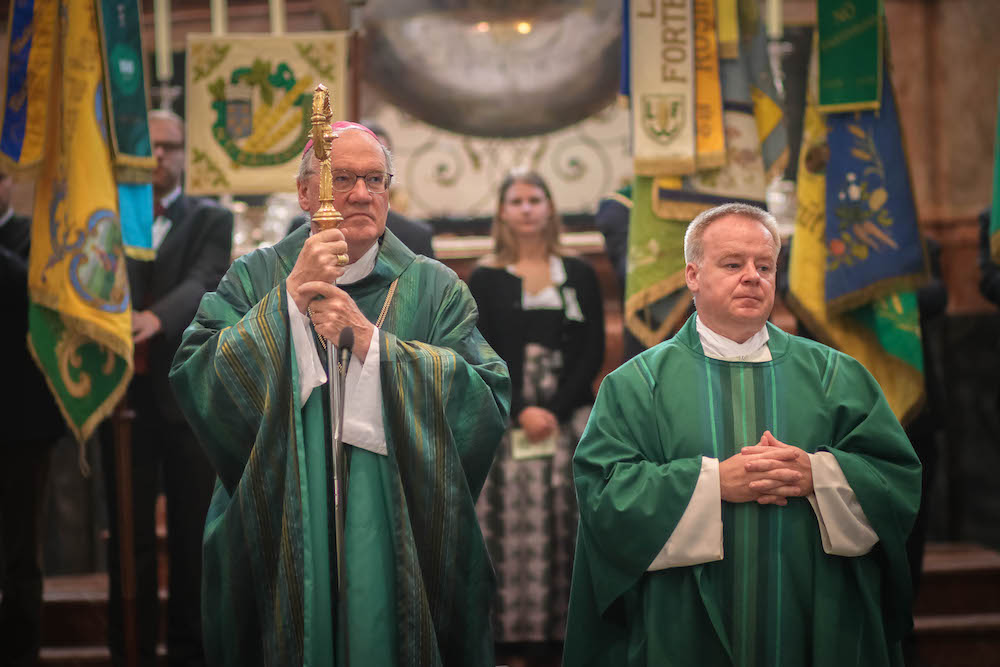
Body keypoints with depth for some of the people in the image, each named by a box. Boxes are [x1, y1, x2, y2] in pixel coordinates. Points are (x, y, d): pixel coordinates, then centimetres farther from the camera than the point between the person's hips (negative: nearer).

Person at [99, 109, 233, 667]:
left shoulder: (212, 221, 5)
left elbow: (202, 284, -14)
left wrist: (155, 318, -31)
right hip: (125, 392, 1)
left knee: (193, 534, 5)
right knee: (130, 535, 5)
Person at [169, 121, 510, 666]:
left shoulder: (434, 289, 5)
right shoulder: (255, 279, 5)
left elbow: (488, 402, -9)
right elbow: (194, 385, -10)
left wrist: (370, 340, -16)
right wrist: (292, 295, -16)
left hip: (400, 554, 0)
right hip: (281, 549, 0)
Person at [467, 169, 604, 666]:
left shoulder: (579, 275, 9)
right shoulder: (486, 279, 7)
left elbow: (593, 351, 3)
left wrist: (556, 411, -9)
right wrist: (521, 411, -12)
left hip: (568, 415, 1)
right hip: (505, 419, -1)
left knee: (565, 518, -3)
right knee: (513, 521, -5)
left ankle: (562, 622, 3)